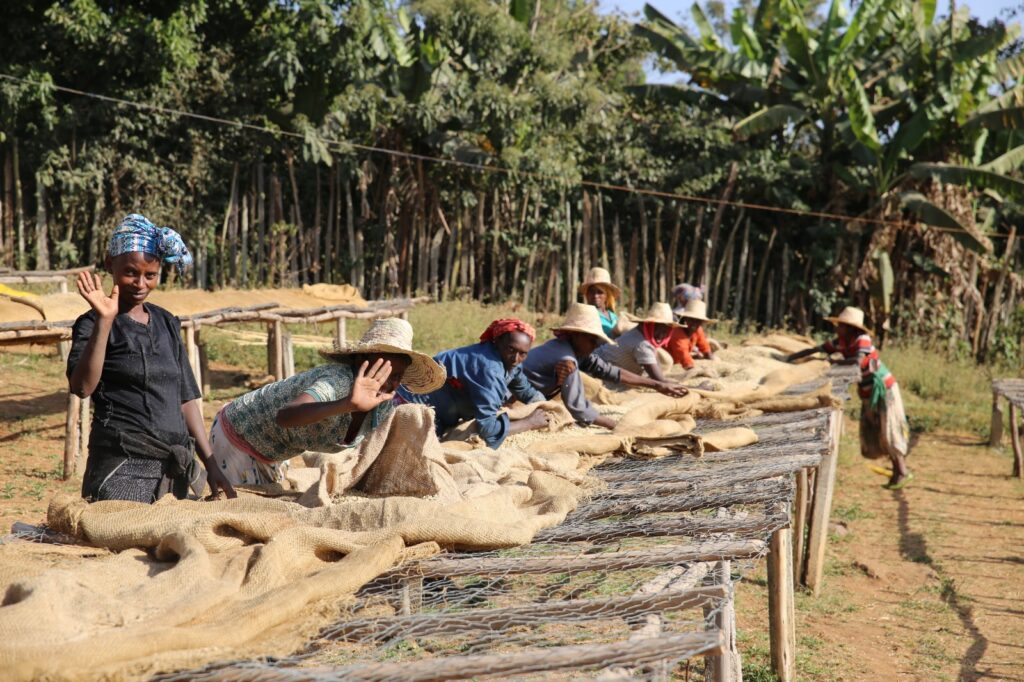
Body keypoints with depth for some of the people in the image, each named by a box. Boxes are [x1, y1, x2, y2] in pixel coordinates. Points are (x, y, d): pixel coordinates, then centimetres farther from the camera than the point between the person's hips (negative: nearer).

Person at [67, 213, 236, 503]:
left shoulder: (167, 323, 13)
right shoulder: (93, 324, -2)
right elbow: (82, 387, -20)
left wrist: (210, 465, 12)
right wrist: (104, 321, -26)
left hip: (175, 468, 5)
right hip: (123, 469, -5)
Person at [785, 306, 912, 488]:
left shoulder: (862, 340, -22)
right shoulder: (841, 342, -1)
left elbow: (858, 361, -38)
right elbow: (816, 349, 2)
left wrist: (832, 362, -28)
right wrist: (794, 357, -7)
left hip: (884, 388, -8)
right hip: (867, 393, 8)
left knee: (889, 430, -4)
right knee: (871, 433, 8)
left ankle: (902, 472, 6)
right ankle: (897, 470, 18)